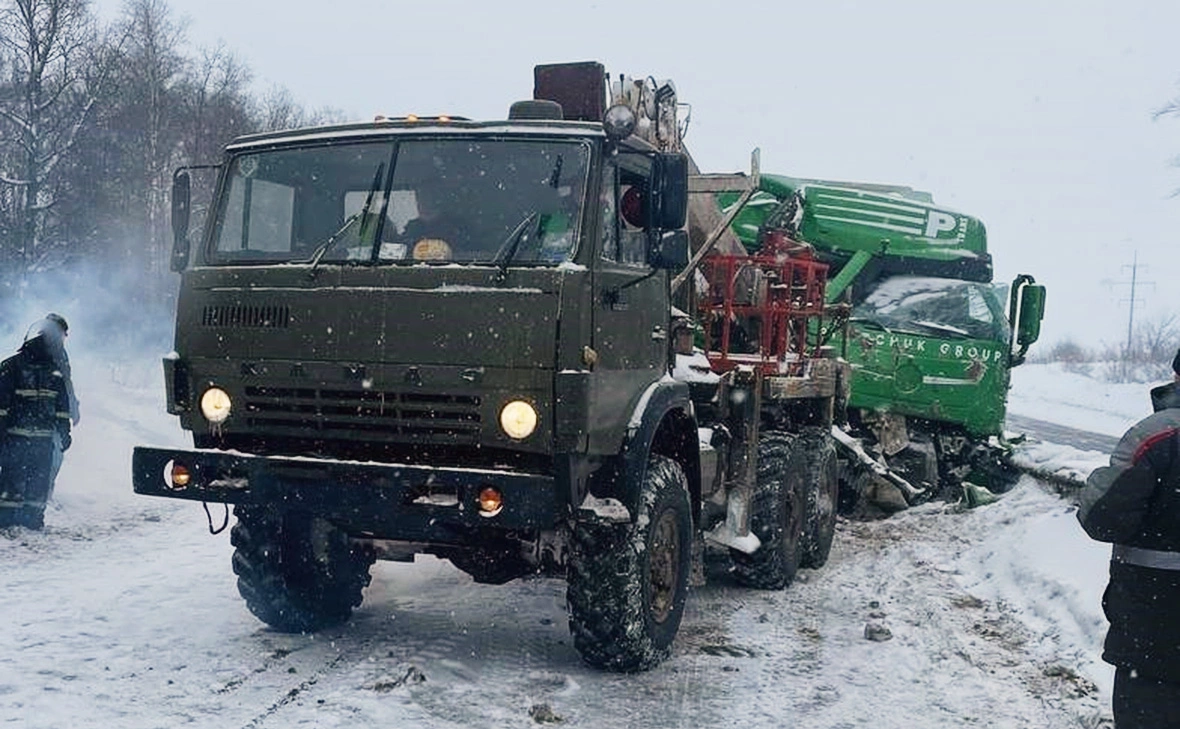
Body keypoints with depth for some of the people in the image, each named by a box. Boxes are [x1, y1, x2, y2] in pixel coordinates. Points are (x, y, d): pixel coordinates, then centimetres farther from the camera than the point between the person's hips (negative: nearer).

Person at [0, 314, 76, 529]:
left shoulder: (57, 371, 11)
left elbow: (63, 407, 17)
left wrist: (64, 431, 12)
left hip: (45, 439, 4)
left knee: (41, 481, 5)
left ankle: (32, 518, 13)